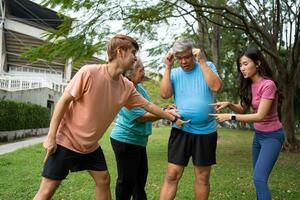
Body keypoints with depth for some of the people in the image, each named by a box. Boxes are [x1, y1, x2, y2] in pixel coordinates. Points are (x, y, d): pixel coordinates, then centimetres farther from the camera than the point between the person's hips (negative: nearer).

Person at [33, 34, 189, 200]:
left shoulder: (127, 87, -4)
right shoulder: (89, 72, -23)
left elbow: (148, 106, 9)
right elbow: (64, 101, -18)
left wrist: (173, 118, 17)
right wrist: (51, 137, -18)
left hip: (90, 145, 7)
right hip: (66, 141, -6)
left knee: (103, 180, 12)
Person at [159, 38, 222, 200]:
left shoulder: (208, 66, 2)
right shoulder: (175, 73, 5)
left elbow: (216, 86, -15)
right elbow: (165, 94, -10)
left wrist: (202, 61, -14)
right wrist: (167, 67, -8)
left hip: (206, 131, 0)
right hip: (181, 130, 0)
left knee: (202, 177, 11)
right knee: (172, 175, -2)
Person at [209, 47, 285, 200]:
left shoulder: (268, 84, -23)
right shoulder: (249, 85, 3)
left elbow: (260, 116, -28)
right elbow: (242, 109, 7)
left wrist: (230, 117, -30)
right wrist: (229, 105, -14)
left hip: (272, 136, -9)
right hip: (258, 134, 9)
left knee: (259, 178, -17)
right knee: (258, 177, 15)